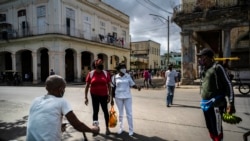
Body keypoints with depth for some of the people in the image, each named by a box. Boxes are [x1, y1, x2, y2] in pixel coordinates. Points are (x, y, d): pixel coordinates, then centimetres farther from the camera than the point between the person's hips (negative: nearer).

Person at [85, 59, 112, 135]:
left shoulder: (106, 73, -3)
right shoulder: (90, 74, -5)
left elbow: (109, 85, 1)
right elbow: (87, 86, -1)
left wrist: (109, 95, -4)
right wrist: (86, 97, -3)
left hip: (104, 95, 1)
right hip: (94, 96, -1)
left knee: (105, 111, 9)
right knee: (95, 111, 7)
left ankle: (107, 128, 24)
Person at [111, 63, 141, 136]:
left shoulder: (128, 76, 0)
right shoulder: (115, 77, -3)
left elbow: (132, 84, 1)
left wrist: (137, 87, -21)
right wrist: (112, 99, 3)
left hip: (127, 97, 0)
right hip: (118, 97, 0)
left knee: (129, 113, 4)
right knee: (120, 113, 13)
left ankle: (131, 129, 18)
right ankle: (120, 128, 31)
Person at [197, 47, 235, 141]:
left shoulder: (217, 67, -9)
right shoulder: (205, 69, 13)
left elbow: (228, 85, -11)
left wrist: (231, 102, -18)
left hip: (215, 104, -8)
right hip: (205, 104, 8)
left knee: (217, 130, -2)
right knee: (210, 128, 18)